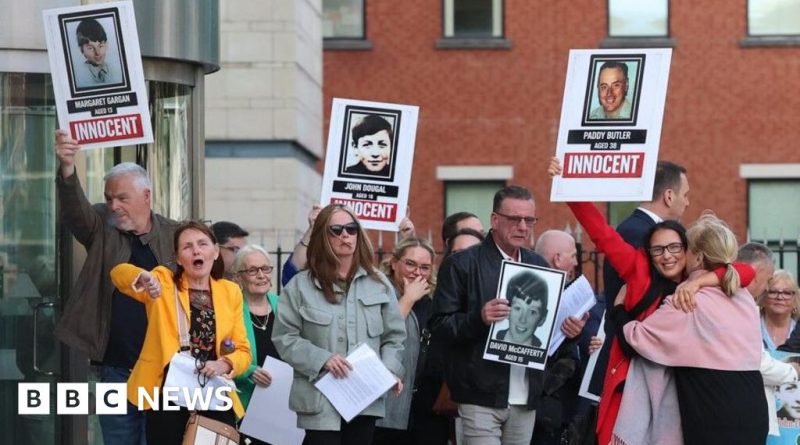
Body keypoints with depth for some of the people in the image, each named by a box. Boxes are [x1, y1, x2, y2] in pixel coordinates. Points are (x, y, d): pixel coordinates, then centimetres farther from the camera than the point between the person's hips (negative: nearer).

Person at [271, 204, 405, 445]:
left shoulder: (378, 283, 10)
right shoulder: (300, 286, 1)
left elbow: (393, 336, 12)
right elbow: (284, 338, -2)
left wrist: (391, 369, -7)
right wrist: (322, 359, -16)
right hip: (320, 401, -3)